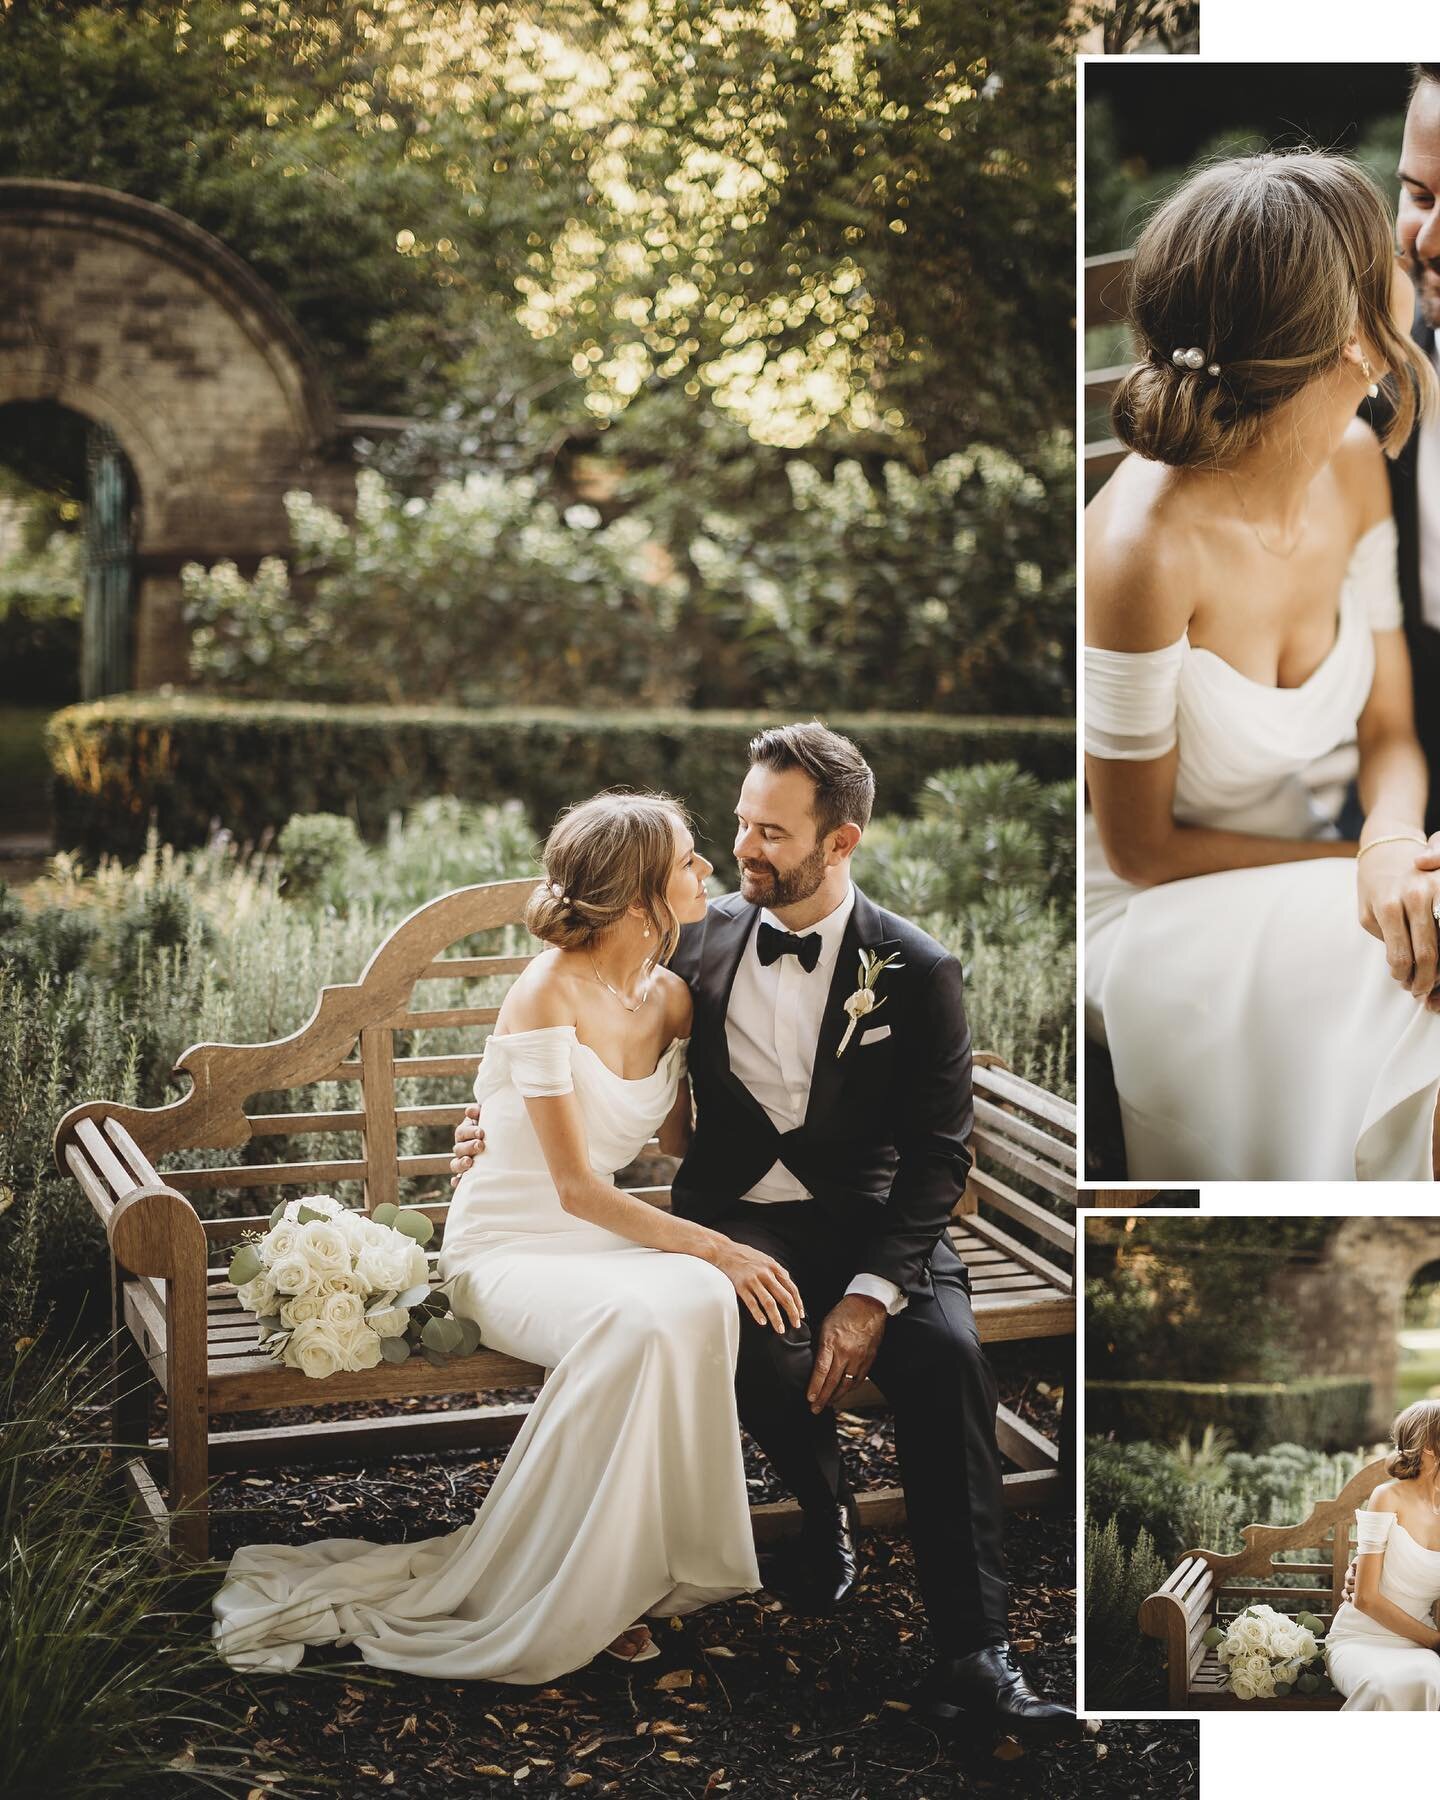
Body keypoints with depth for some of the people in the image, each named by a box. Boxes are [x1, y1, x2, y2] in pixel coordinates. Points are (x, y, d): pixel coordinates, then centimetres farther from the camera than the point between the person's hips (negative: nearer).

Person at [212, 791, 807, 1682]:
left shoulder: (672, 997, 4)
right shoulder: (548, 996, -17)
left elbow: (682, 1140, 17)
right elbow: (576, 1188, -19)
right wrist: (715, 1247, -25)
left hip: (605, 1240, 6)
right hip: (509, 1248, -6)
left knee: (703, 1300, -29)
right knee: (643, 1319, -36)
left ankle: (631, 1571, -16)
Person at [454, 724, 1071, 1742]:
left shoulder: (918, 972, -3)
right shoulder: (705, 939, 6)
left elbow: (936, 1156, -7)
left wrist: (870, 1294, -20)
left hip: (869, 1219, -1)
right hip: (736, 1215, 1)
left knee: (945, 1353, -31)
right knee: (761, 1342, -33)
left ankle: (972, 1656, -25)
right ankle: (825, 1514, 0)